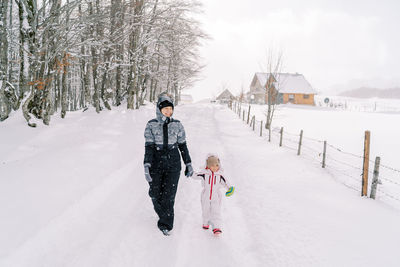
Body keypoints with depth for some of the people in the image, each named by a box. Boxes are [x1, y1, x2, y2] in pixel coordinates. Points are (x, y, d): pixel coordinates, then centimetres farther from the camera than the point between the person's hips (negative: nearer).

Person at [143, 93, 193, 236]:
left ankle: (165, 224, 15)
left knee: (169, 195, -3)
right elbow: (149, 146, -8)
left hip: (173, 165, 0)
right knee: (155, 194, 9)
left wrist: (189, 164, 7)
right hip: (156, 164, 1)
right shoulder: (151, 125, -4)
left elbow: (183, 145, 6)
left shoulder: (177, 125, -1)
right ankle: (162, 213, 39)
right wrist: (146, 166, -19)